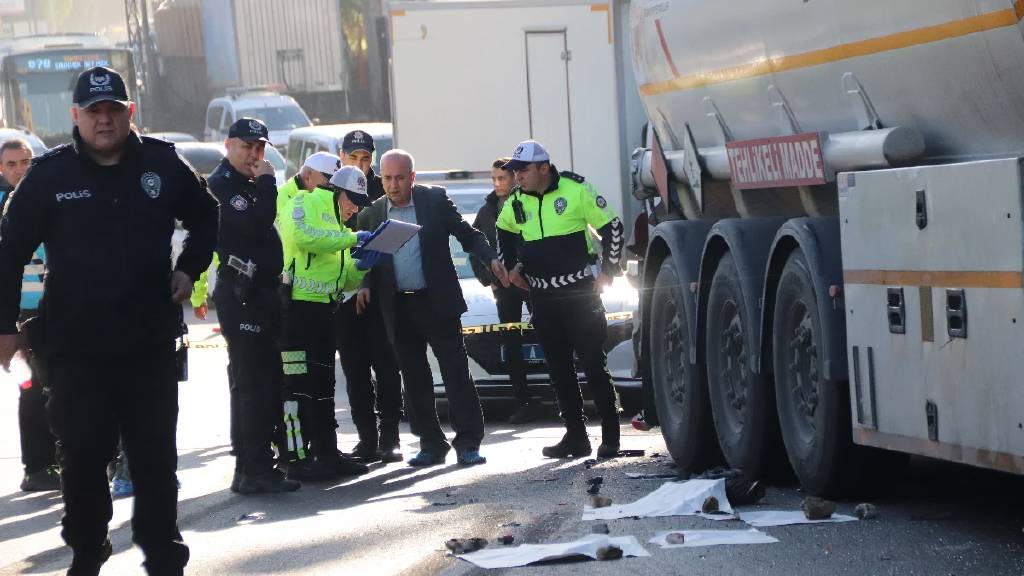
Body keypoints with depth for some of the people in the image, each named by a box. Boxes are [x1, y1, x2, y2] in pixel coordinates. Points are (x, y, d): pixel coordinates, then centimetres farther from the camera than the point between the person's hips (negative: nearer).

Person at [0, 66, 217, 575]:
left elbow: (205, 218, 19)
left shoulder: (162, 164, 0)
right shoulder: (49, 174, -3)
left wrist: (188, 269, 7)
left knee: (156, 453, 7)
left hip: (150, 342, 1)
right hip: (74, 346, -1)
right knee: (82, 455, 3)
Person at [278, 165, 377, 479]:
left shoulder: (337, 226, 25)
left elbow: (344, 280, 22)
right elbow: (303, 236, -23)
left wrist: (361, 267, 1)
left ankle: (327, 452, 19)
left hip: (323, 309, 9)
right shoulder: (305, 203, -1)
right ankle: (297, 458, -9)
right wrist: (352, 238, -17)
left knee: (323, 384, 12)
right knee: (296, 385, -10)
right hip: (294, 305, -9)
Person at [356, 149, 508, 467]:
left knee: (456, 372, -4)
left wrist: (491, 258, -11)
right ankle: (431, 444, 14)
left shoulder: (436, 199, 1)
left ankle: (468, 443, -1)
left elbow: (468, 234, 4)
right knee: (415, 379, 6)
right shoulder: (371, 215, 6)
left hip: (438, 303, -2)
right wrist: (366, 286, -6)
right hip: (398, 309, 3)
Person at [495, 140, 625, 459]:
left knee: (594, 364, -4)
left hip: (580, 292, -5)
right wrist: (511, 267, 18)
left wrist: (608, 271, -4)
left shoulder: (576, 190, -10)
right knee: (559, 369, 8)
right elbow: (503, 232, 27)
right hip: (542, 298, 5)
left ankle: (610, 436, 3)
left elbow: (612, 226, -5)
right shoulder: (515, 203, 5)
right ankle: (575, 436, 16)